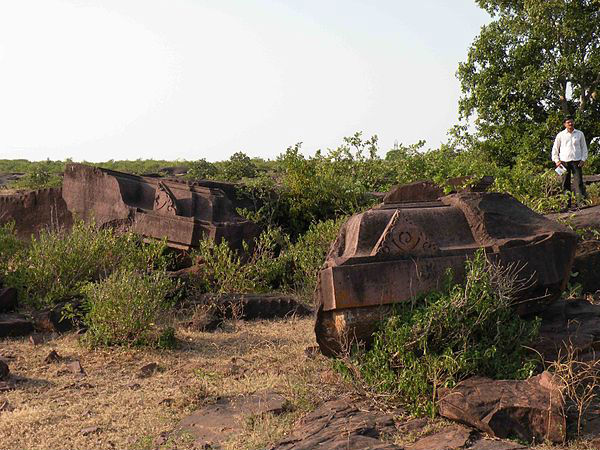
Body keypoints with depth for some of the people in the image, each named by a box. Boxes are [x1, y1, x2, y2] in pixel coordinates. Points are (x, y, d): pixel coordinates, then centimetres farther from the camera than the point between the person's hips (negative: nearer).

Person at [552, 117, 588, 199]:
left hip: (576, 161, 0)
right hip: (564, 162, 0)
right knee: (565, 183, 1)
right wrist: (556, 160, 3)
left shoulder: (580, 134, 9)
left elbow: (584, 147, 14)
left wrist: (583, 159, 4)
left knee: (579, 182, -8)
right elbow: (555, 148, 12)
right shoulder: (560, 135, 6)